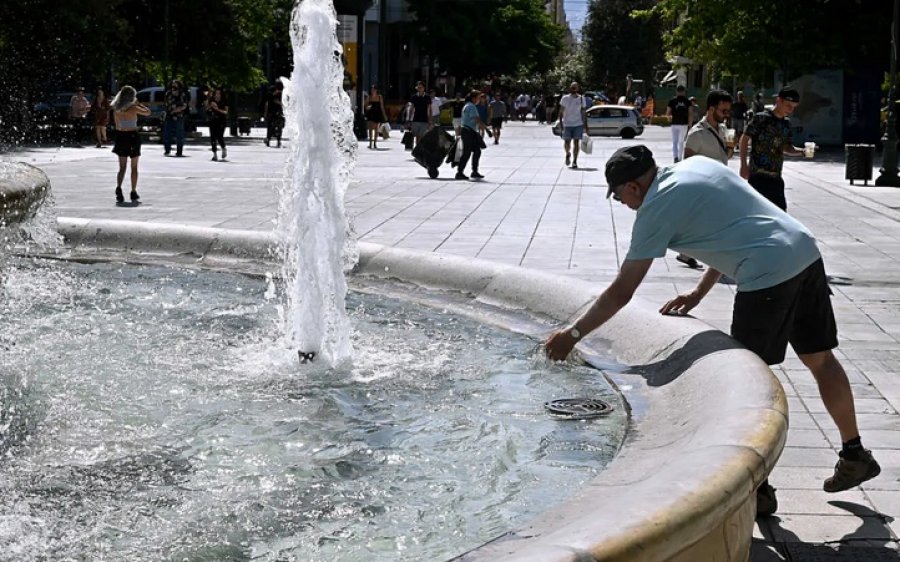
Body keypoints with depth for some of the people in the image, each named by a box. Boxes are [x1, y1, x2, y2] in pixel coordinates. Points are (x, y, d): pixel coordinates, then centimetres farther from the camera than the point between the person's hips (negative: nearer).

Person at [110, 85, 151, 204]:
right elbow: (148, 112, -1)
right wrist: (139, 104, 9)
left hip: (121, 136, 4)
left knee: (122, 167, 9)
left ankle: (118, 187, -16)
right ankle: (133, 193, 13)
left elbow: (117, 126, 7)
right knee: (134, 167, 10)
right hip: (133, 136, -3)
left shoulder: (116, 109, 0)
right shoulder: (133, 108, -13)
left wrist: (118, 139, 16)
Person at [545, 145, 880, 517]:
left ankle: (758, 489, 8)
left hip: (769, 275, -9)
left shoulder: (655, 209, -5)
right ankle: (855, 456, 35)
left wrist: (572, 334, 7)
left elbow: (621, 293, -3)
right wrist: (698, 294, 24)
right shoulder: (698, 165, 17)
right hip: (806, 252, 9)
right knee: (820, 360, 21)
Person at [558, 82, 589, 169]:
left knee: (576, 142, -5)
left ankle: (575, 162, 0)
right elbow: (561, 112, 2)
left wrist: (586, 126, 6)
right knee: (567, 142, 2)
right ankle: (567, 154, 34)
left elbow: (584, 113, 8)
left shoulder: (581, 98, 3)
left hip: (578, 124, 0)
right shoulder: (565, 98, -1)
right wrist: (561, 123, -6)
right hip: (567, 124, 0)